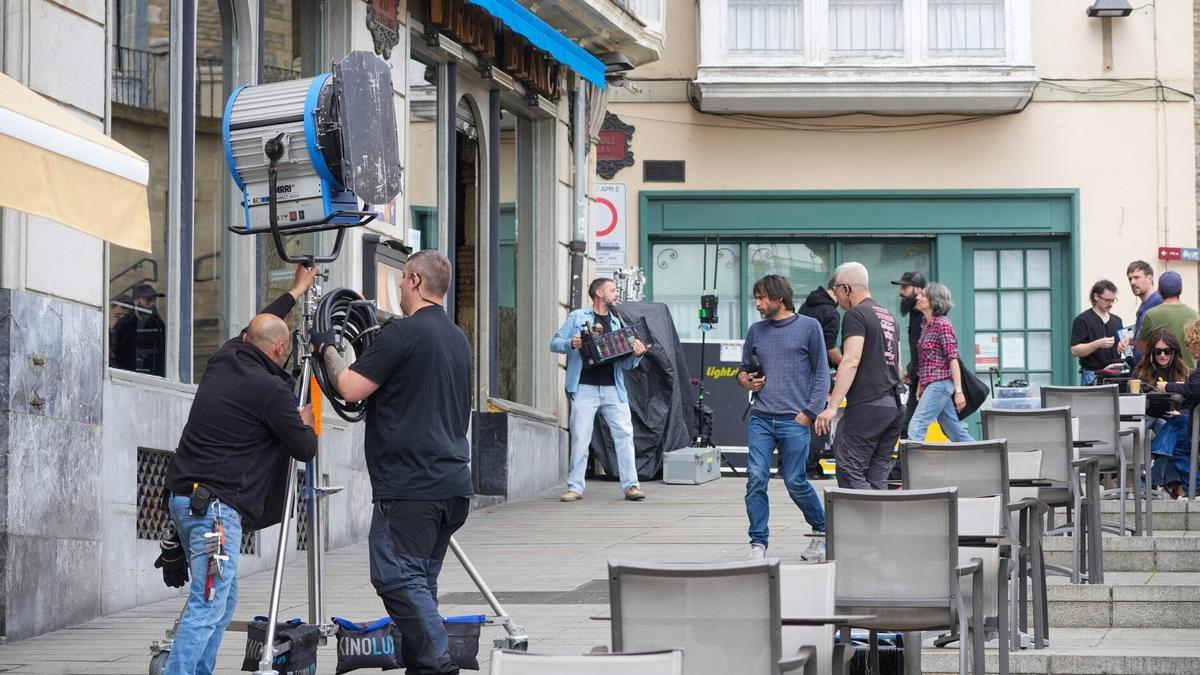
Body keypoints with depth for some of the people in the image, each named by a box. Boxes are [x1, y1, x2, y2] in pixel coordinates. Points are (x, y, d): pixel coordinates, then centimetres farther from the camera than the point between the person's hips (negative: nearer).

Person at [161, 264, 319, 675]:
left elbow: (255, 329, 34)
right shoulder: (271, 390, -11)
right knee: (208, 605, -12)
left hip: (184, 497, 9)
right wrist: (305, 423, 21)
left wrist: (296, 292, 47)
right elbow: (305, 450, -2)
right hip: (215, 504, -9)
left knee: (224, 597, 17)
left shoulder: (224, 360, 11)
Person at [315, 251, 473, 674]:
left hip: (409, 486, -9)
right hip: (453, 484, 9)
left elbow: (352, 388, -12)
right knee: (420, 581, 12)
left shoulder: (403, 333, -11)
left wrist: (328, 349, 5)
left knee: (398, 577, -9)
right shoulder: (457, 339, 18)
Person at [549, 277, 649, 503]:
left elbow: (625, 363, 15)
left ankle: (630, 485, -3)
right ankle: (575, 487, 3)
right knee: (580, 438, -4)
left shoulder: (617, 323, 19)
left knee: (624, 434, -5)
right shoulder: (577, 317, 9)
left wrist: (636, 355, -6)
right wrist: (571, 344, -15)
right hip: (585, 389, -3)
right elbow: (555, 343, 6)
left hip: (613, 389, 3)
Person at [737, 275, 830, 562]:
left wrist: (809, 412, -8)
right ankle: (758, 544, -2)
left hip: (794, 420, -4)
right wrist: (746, 381, 0)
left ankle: (821, 530, 23)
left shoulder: (808, 327, 1)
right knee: (756, 479, -8)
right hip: (761, 419, 4)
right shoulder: (756, 331, 14)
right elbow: (743, 369, 24)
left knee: (795, 482, 0)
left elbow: (821, 373, 0)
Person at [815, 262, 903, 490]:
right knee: (876, 478, 9)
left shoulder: (855, 315, -7)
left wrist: (832, 407, -19)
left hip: (866, 406, -9)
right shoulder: (888, 315, 21)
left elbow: (851, 361, -17)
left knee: (850, 473, -10)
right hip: (894, 406, 9)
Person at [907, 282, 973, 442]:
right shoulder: (926, 326, 15)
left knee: (916, 427, -16)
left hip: (940, 383, -9)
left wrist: (958, 391, -19)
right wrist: (920, 387, 14)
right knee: (955, 432, 11)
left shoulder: (942, 324, -9)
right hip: (930, 384, 9)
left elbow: (953, 358, -14)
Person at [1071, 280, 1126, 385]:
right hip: (1093, 375, -6)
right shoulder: (1083, 320, -5)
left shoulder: (1117, 320, 15)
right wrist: (1097, 344, -24)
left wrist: (1124, 344, -1)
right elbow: (1075, 351, -11)